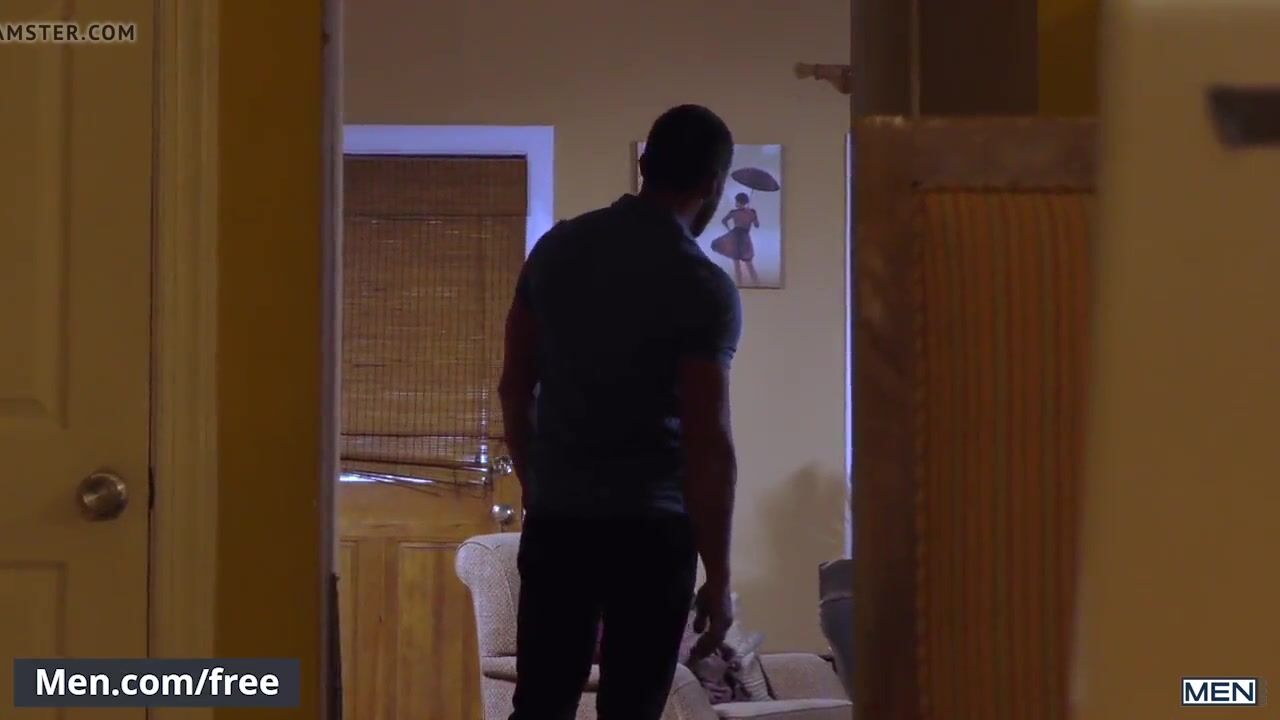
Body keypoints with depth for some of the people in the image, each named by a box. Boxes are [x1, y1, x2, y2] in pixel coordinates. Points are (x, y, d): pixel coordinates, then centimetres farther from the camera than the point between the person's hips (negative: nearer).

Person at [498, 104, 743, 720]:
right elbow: (709, 445, -16)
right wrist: (718, 579, -11)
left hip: (555, 518, 5)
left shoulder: (557, 248, 4)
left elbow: (515, 387, 10)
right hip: (650, 527, -5)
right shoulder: (704, 290, -13)